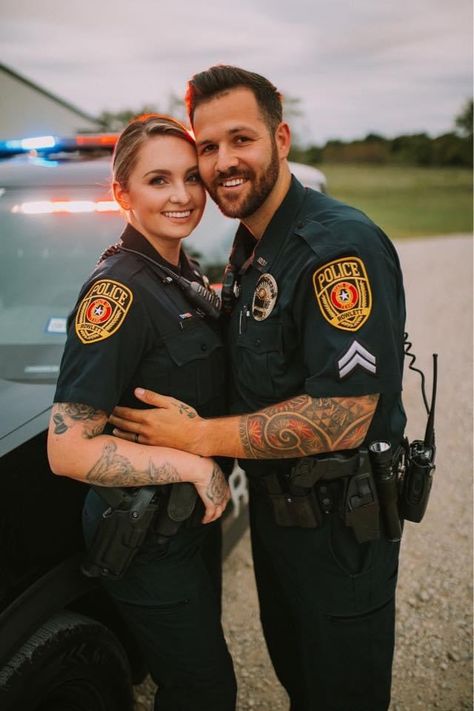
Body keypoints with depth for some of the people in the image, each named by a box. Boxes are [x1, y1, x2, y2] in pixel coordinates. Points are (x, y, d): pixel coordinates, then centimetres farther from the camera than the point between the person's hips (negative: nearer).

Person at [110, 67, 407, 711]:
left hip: (339, 521, -8)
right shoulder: (251, 247, 5)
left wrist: (197, 436, -24)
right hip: (274, 506, 9)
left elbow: (343, 416, -30)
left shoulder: (341, 246, -25)